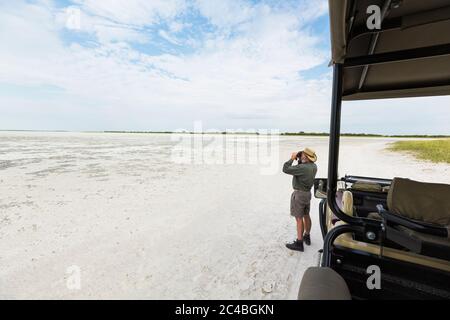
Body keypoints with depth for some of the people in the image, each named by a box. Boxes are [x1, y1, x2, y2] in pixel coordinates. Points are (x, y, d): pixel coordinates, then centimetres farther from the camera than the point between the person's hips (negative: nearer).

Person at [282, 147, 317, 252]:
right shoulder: (313, 166, 0)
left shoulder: (302, 167, -27)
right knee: (306, 216, 20)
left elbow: (285, 169, -27)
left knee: (299, 218, -1)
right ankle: (307, 237, 36)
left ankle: (299, 243, 8)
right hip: (308, 193, 9)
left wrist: (292, 158, -15)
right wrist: (299, 160, 2)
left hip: (299, 194, -9)